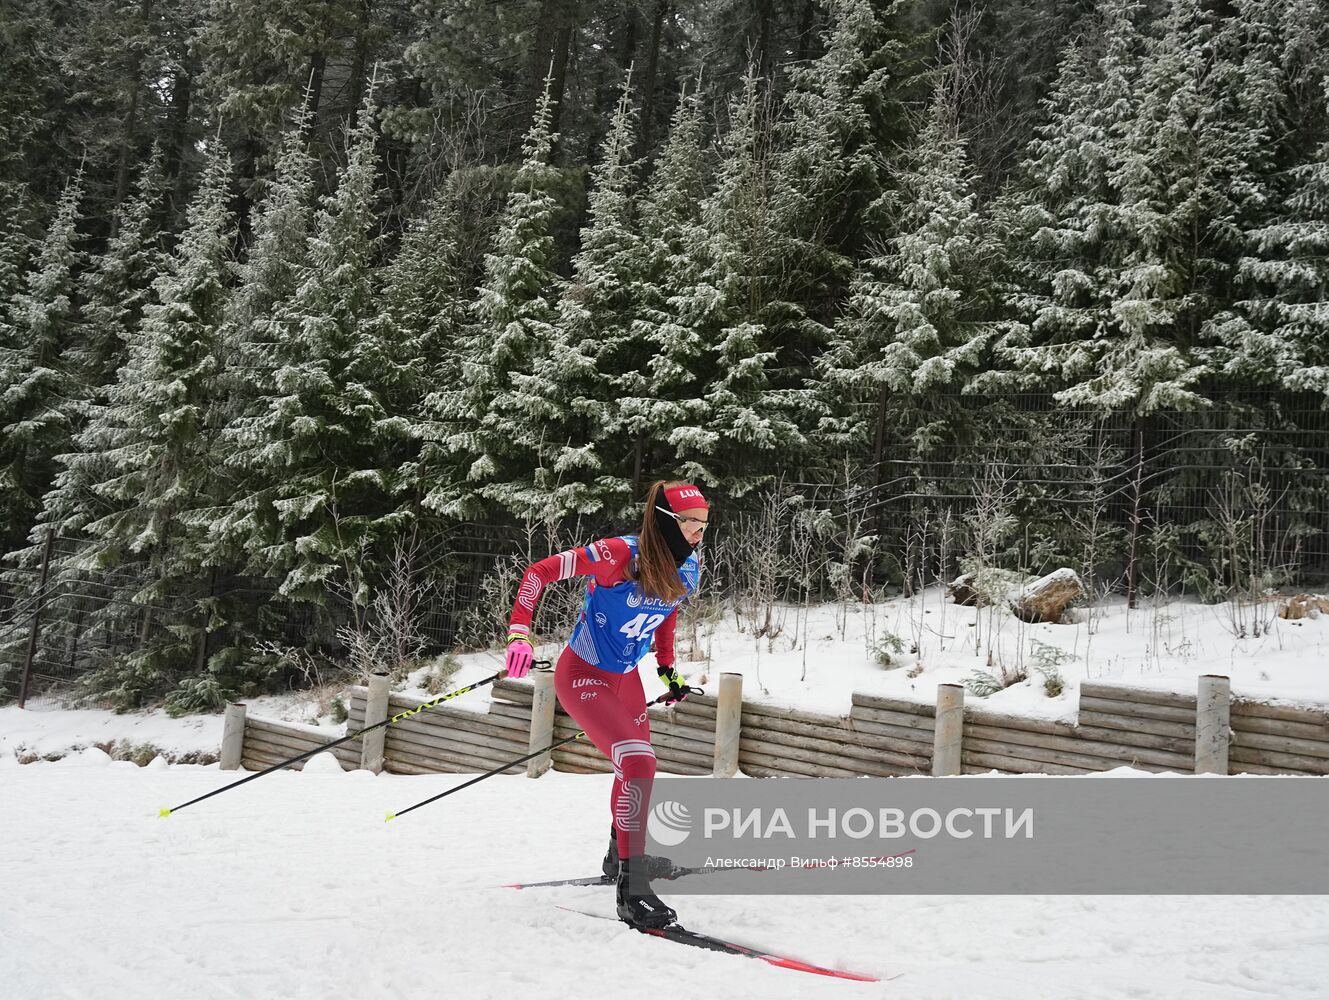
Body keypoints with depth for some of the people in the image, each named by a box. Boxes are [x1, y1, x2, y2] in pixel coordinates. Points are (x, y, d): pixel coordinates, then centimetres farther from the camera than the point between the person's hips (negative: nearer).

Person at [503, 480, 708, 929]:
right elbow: (540, 573, -22)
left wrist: (668, 669, 18)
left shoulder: (688, 569, -7)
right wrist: (519, 633, -30)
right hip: (583, 675, -8)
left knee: (637, 768, 23)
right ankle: (631, 887, -15)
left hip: (626, 677, 8)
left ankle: (622, 856, 48)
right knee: (639, 766, -22)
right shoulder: (619, 555, -29)